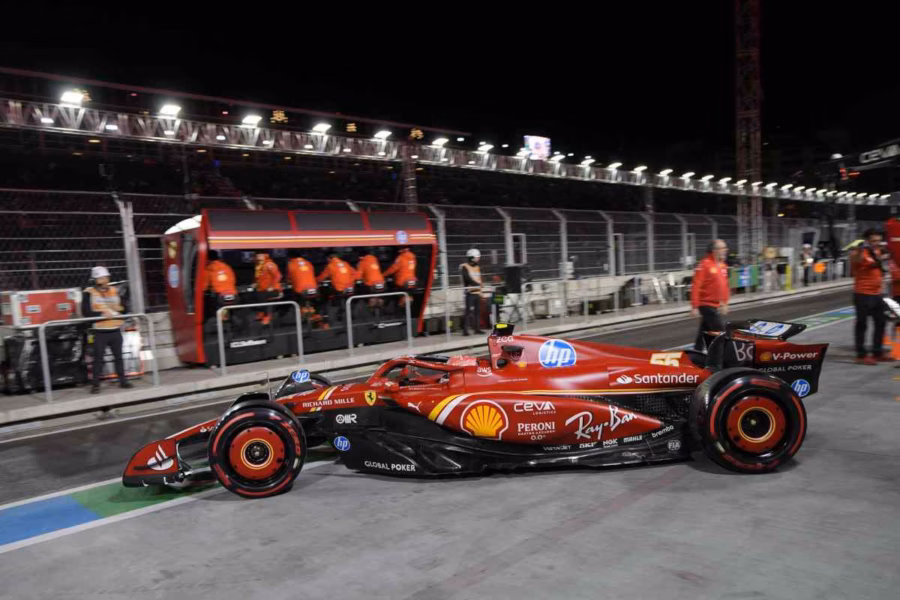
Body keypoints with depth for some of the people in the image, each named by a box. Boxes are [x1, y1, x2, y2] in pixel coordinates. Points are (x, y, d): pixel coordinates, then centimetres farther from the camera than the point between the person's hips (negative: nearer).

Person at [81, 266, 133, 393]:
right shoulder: (89, 292, -3)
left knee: (118, 356, 10)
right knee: (98, 358, -2)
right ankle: (96, 384, 5)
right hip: (99, 332, -4)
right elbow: (86, 312, -11)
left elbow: (125, 308, 13)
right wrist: (102, 313, -20)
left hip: (115, 330, 4)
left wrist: (118, 308, -8)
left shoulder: (115, 291, 11)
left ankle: (122, 380, 19)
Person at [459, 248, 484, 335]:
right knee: (468, 311, -9)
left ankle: (477, 328, 15)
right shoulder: (464, 267, -5)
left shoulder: (477, 267, 18)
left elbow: (479, 280, 18)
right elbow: (467, 278, -18)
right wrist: (476, 284, -24)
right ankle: (465, 330, -7)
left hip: (477, 292, 7)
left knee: (478, 311, 8)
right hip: (470, 292, -7)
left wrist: (480, 291, 12)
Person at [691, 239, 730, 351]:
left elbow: (724, 286, 19)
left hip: (716, 306, 8)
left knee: (705, 332, 12)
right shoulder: (704, 265, -15)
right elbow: (696, 287, -18)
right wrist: (694, 307, -20)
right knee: (720, 332, -6)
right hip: (707, 305, -8)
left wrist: (725, 303, 18)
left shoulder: (722, 265, 10)